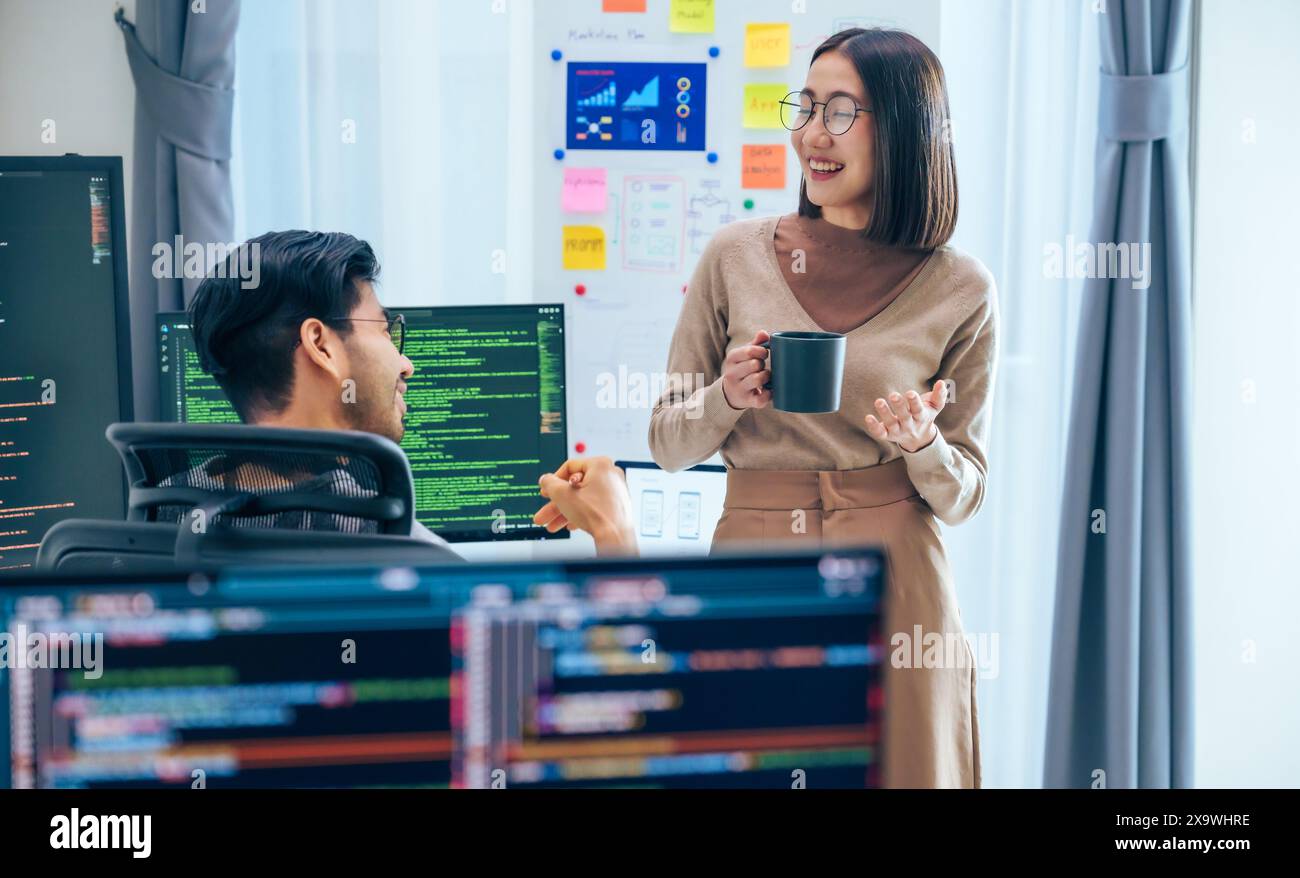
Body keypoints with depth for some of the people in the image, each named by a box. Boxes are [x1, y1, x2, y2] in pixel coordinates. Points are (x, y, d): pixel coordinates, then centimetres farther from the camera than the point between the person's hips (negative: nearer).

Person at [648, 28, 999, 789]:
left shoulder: (960, 290, -1)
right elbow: (668, 444, 8)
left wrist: (922, 445, -16)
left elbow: (962, 496, 5)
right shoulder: (736, 257, 2)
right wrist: (729, 397, -12)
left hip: (892, 591, -1)